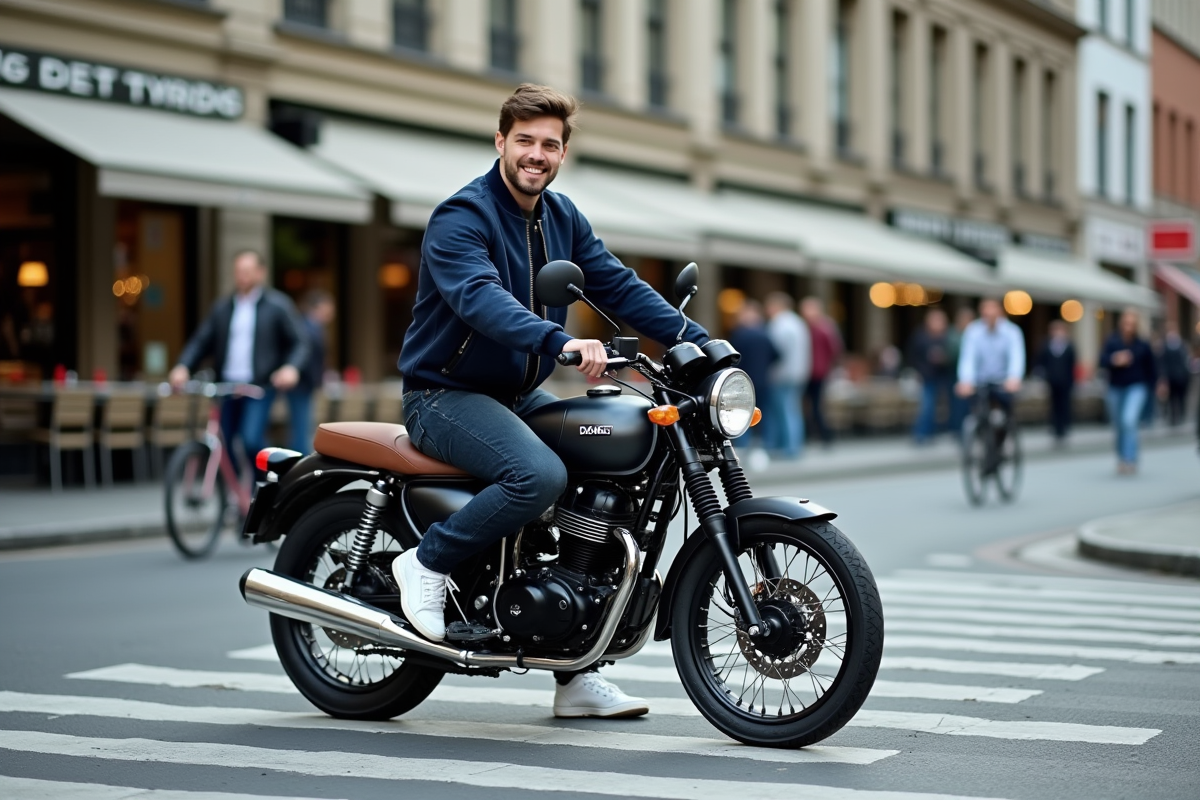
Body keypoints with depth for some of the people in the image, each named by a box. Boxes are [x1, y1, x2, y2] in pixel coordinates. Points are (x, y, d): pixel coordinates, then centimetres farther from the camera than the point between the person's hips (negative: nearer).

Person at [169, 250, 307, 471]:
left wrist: (291, 367, -22)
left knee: (251, 441, -20)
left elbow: (300, 342, -1)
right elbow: (201, 341, 11)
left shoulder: (277, 305, 3)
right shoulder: (222, 308, 13)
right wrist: (183, 366, -8)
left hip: (259, 388, -5)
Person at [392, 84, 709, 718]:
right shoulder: (461, 216, -16)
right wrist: (560, 341, -49)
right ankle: (427, 563, -9)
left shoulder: (563, 219, 11)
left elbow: (618, 285, 7)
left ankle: (576, 677, 4)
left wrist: (699, 342, -5)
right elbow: (481, 297, -33)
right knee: (540, 475, -33)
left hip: (519, 395, 8)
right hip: (445, 395, -8)